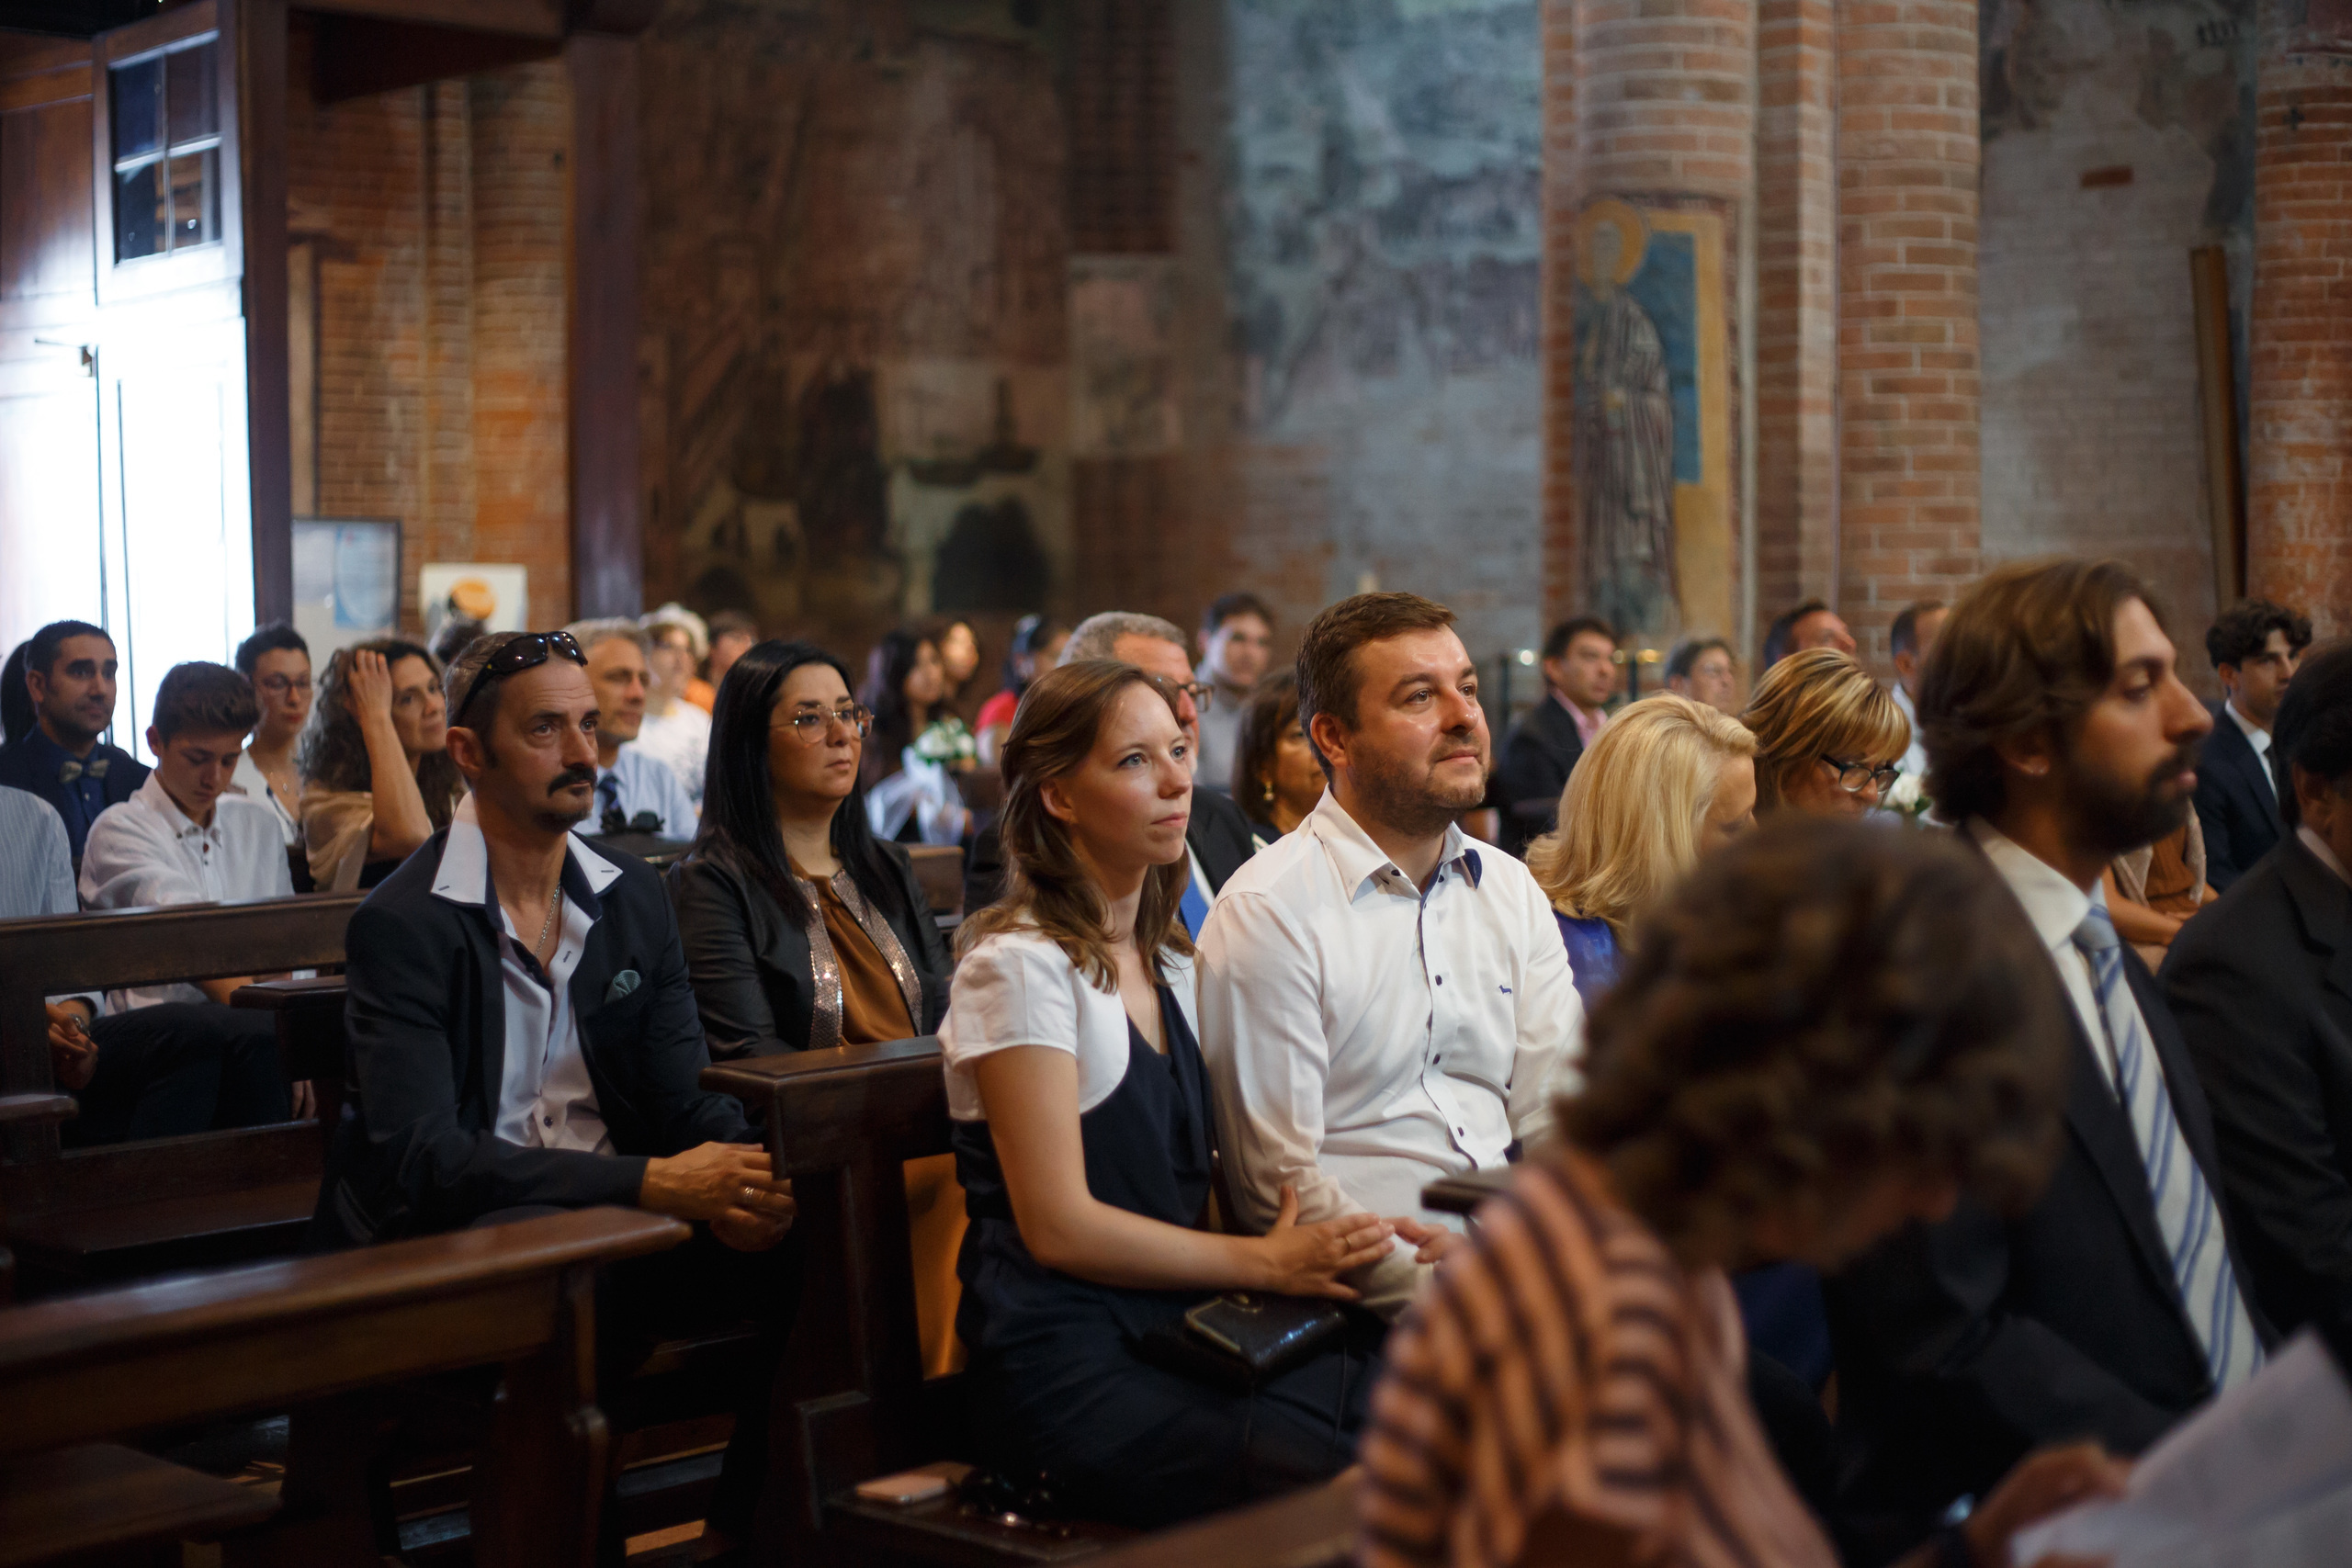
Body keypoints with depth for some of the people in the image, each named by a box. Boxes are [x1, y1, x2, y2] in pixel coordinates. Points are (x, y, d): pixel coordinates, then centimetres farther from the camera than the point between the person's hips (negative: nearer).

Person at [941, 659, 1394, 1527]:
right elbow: (1058, 1225, -12)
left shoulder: (1171, 961, 17)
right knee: (1328, 1483, -29)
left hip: (1184, 1326, 7)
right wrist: (1265, 1261, -9)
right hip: (1070, 1365, -7)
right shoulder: (1020, 965, -7)